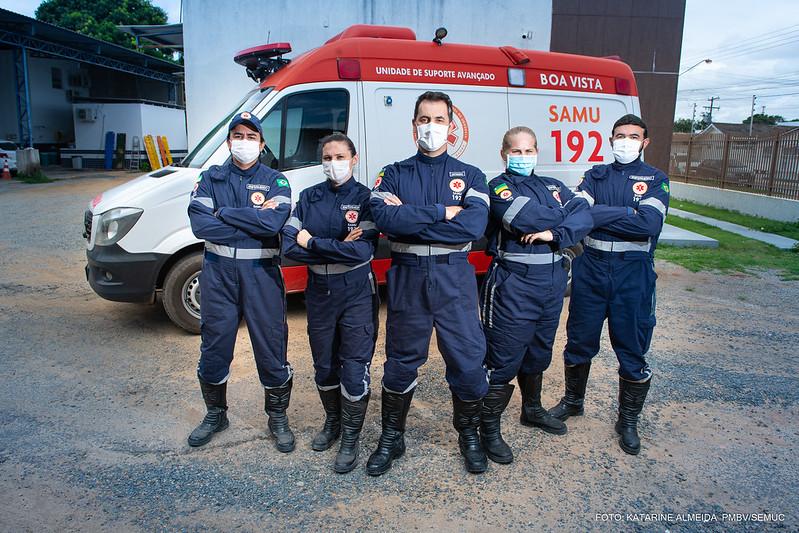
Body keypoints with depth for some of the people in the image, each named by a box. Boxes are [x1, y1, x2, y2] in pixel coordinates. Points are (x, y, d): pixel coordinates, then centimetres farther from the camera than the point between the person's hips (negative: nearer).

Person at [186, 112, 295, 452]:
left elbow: (273, 223, -18)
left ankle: (278, 418, 24)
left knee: (271, 347, 4)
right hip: (218, 271, 2)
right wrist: (254, 221, -13)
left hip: (261, 273, -2)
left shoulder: (275, 181, 2)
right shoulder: (211, 179, 7)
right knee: (214, 347, 12)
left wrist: (223, 213, -12)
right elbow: (200, 224, -11)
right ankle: (216, 414, 34)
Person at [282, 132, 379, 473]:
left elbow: (363, 251, -20)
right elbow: (289, 246, -7)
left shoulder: (364, 197, -6)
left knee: (354, 371, -1)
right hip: (319, 292, 4)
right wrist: (339, 249, -18)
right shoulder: (309, 197, 4)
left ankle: (350, 439, 19)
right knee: (324, 367, 16)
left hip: (356, 294, -4)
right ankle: (332, 422, 40)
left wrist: (312, 243, -14)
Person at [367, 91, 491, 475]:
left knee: (468, 360, 4)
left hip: (454, 278, 0)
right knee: (401, 361, 11)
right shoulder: (394, 175, 8)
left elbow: (474, 225, -12)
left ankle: (469, 436, 29)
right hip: (406, 277, 0)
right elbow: (384, 217, -13)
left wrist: (410, 218, -13)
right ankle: (391, 438, 30)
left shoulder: (470, 176, 7)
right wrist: (442, 212, -14)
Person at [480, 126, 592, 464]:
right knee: (504, 360, -2)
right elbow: (522, 219, -23)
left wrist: (554, 234, -20)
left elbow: (584, 217, -1)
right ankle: (489, 430, 13)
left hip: (552, 281, 7)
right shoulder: (498, 186, -3)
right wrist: (562, 215, -6)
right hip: (513, 284, -6)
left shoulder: (552, 186, 14)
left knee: (538, 353, 21)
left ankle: (532, 410, 42)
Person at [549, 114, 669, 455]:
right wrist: (627, 214, -18)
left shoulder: (655, 179, 3)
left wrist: (598, 214, -13)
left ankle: (628, 421, 25)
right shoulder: (595, 175, 9)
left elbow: (650, 225, -15)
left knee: (632, 350, 6)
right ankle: (573, 401, 35)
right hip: (590, 269, 2)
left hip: (633, 275, -1)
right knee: (579, 341, 12)